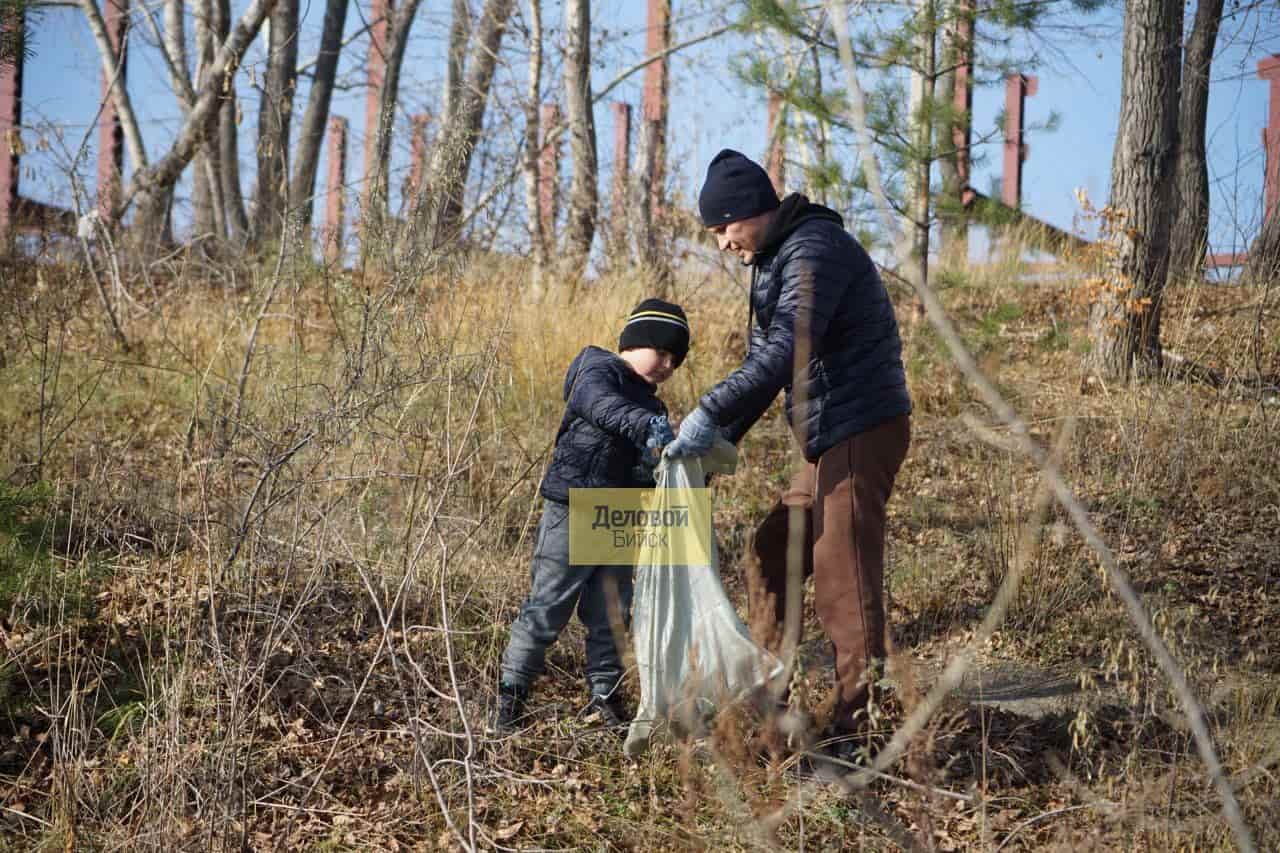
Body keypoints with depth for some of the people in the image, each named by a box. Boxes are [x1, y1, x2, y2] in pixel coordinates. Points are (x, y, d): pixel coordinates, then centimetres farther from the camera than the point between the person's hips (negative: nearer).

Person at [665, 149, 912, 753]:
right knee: (775, 552, 16)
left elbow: (787, 352, -27)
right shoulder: (775, 258, 17)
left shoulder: (815, 249, -16)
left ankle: (850, 723, -6)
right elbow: (764, 359, 20)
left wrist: (711, 414, -29)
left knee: (843, 581, -10)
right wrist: (723, 437, 9)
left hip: (861, 431, -11)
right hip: (830, 437, 11)